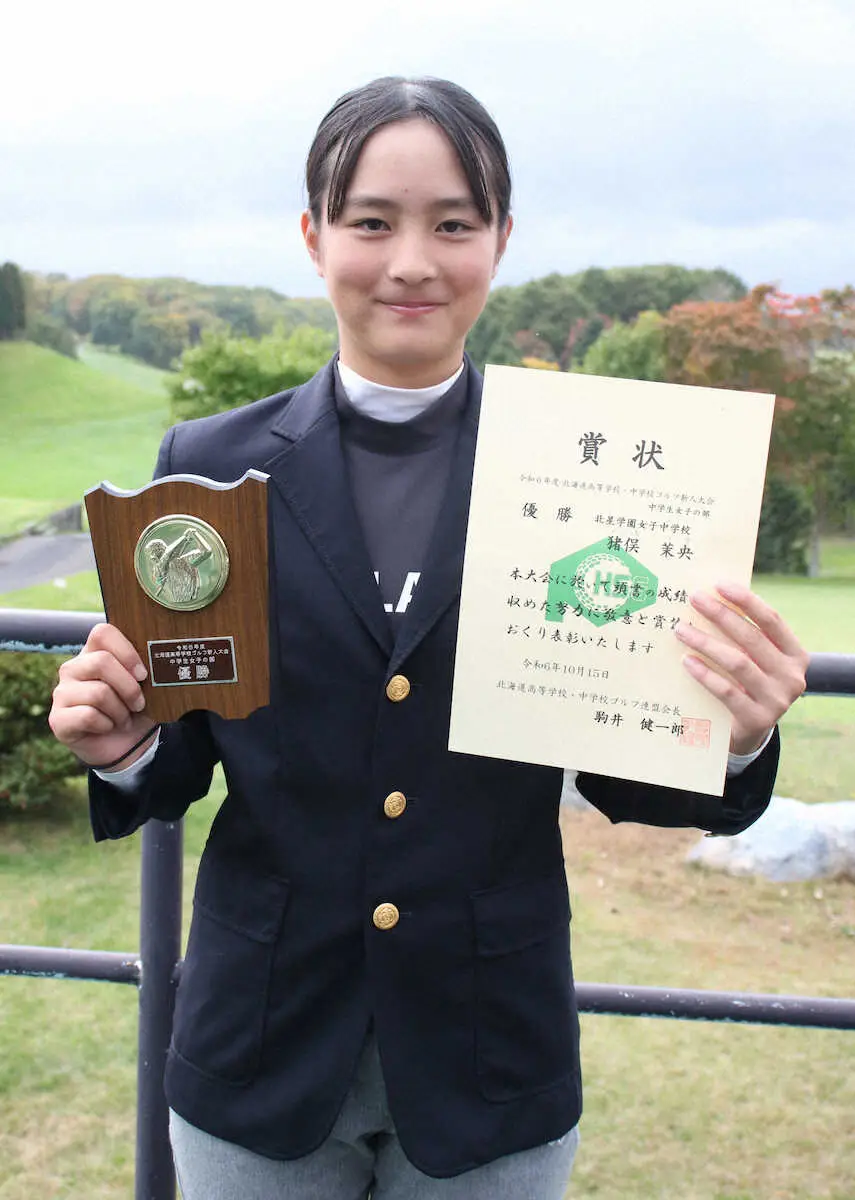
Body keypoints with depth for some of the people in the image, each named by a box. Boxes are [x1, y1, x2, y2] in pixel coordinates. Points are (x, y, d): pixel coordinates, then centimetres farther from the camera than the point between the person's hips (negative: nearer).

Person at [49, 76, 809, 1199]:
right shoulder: (211, 466, -3)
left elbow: (619, 773, -2)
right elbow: (181, 762, 3)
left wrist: (733, 737, -21)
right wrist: (129, 748, -18)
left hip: (489, 1058, 0)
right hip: (261, 1057, 1)